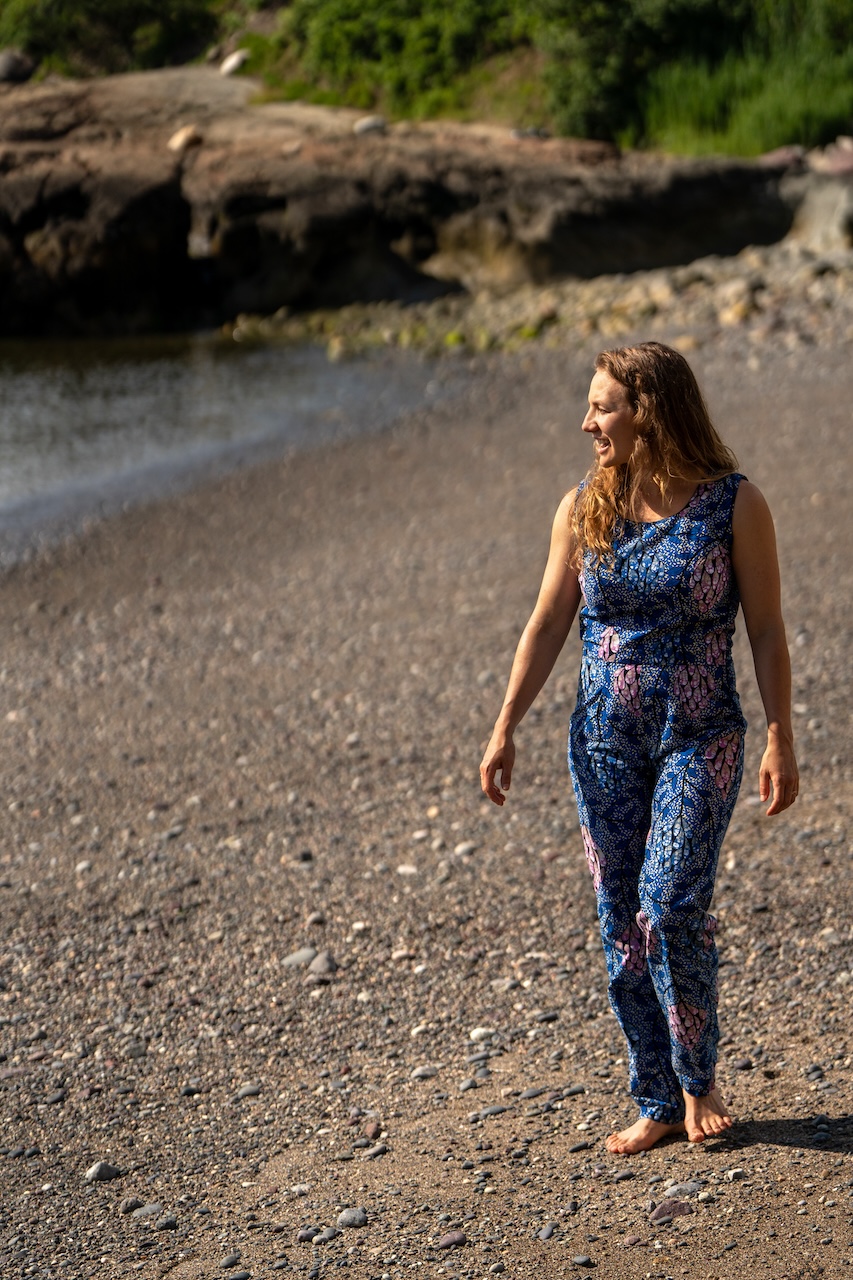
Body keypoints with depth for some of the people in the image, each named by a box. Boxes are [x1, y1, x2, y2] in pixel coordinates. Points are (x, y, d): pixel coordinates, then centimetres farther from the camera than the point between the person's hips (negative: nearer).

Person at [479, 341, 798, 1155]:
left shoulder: (733, 505, -6)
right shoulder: (583, 510, 2)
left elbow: (766, 630, -3)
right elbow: (547, 626, 6)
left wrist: (781, 740, -8)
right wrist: (505, 731, 2)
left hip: (699, 738, -4)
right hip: (604, 742, 4)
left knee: (672, 909, -15)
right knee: (622, 925, 5)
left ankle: (697, 1078, 8)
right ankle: (657, 1102, 17)